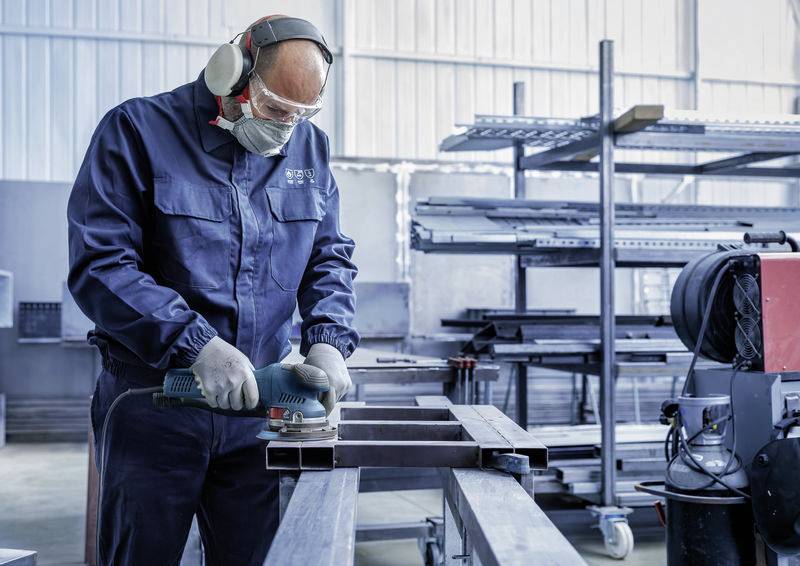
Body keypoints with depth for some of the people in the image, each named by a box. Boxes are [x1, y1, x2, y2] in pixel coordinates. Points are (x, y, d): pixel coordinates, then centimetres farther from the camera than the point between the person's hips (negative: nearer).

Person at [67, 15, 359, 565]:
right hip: (151, 399, -3)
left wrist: (328, 339, -8)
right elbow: (98, 264, -15)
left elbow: (329, 257, 11)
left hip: (253, 401, 4)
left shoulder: (309, 147, 8)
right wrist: (196, 344, -24)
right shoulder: (138, 131, -8)